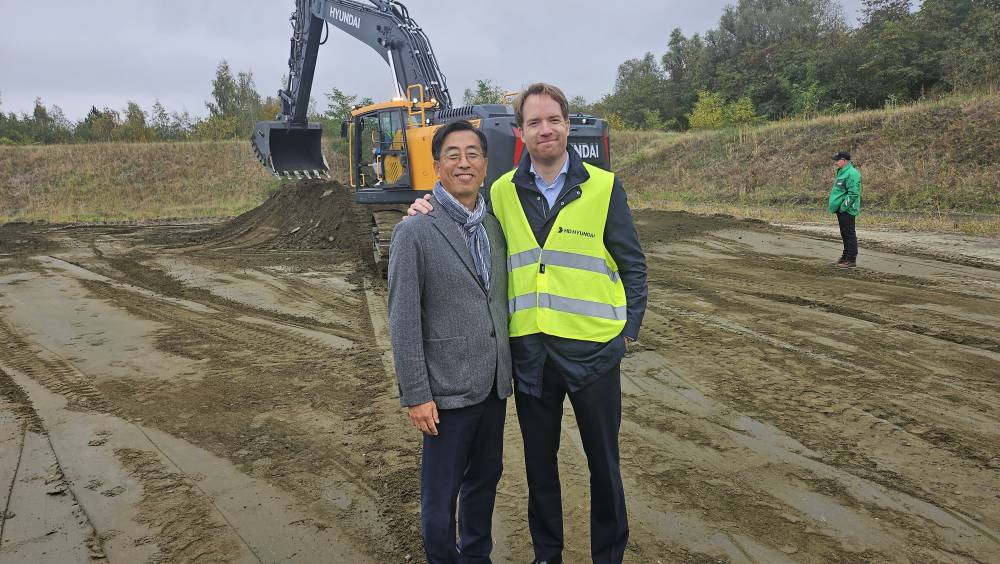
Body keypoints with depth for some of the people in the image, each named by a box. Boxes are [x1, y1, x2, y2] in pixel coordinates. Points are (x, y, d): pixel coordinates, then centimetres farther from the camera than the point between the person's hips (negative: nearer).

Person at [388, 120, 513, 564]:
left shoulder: (494, 226, 6)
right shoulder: (415, 232, -11)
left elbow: (501, 301, 11)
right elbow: (403, 320, -13)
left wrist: (508, 367, 9)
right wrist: (416, 394, -14)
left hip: (494, 382, 6)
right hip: (448, 388, -5)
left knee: (485, 478, 20)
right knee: (440, 492, 9)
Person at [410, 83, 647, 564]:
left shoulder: (603, 187, -3)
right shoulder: (502, 193, 3)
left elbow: (633, 265, 1)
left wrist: (629, 330, -4)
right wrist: (428, 213, -4)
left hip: (593, 349, -2)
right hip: (529, 352, 2)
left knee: (603, 461, 13)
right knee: (539, 461, 17)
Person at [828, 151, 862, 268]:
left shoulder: (852, 173, -16)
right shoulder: (842, 172, 17)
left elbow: (853, 193, -22)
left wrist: (843, 207, -20)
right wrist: (837, 207, 20)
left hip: (846, 210, -10)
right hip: (841, 210, 10)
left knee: (849, 234, -5)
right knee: (845, 235, 16)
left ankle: (851, 260, 0)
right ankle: (845, 257, 25)